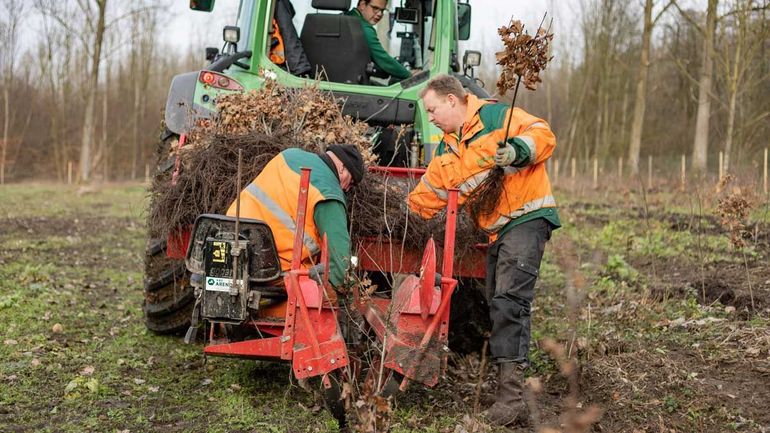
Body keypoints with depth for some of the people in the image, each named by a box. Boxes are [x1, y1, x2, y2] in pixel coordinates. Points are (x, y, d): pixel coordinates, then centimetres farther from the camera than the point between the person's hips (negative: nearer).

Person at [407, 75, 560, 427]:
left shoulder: (494, 116, -7)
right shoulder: (447, 149, 17)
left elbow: (543, 134, -15)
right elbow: (429, 192, 20)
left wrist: (517, 149, -31)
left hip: (526, 218, -9)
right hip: (496, 231, 10)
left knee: (509, 301, -20)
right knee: (498, 306, 9)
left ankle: (511, 396, -23)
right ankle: (508, 390, 14)